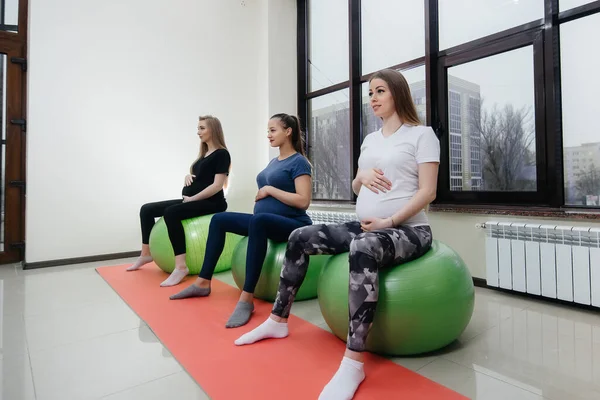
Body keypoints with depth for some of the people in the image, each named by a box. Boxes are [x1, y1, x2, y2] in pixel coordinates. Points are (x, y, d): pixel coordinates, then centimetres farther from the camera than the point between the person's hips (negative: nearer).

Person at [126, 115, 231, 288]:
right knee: (147, 209, 5)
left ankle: (181, 267, -34)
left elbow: (217, 185, -17)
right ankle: (146, 254, 18)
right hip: (192, 200, 10)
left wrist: (192, 198, -16)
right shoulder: (204, 153, 19)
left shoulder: (221, 154, -8)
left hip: (211, 203, -9)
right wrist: (188, 176, 5)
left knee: (171, 213, -34)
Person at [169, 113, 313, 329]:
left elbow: (303, 201, -19)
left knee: (259, 220, -40)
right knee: (219, 220, 4)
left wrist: (269, 190, -14)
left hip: (293, 225, -9)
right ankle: (203, 283, 9)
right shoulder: (274, 161, 18)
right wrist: (261, 195, 3)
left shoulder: (299, 162, -8)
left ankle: (247, 298, -34)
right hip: (266, 220, 9)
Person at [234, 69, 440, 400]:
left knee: (363, 249, -41)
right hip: (365, 226, 7)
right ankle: (278, 321, 10)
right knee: (299, 238, -3)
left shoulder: (422, 134, -1)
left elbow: (427, 192, -11)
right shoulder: (370, 139, 18)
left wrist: (388, 222, -20)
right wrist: (361, 177, -4)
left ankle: (353, 363, -32)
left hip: (408, 229, -7)